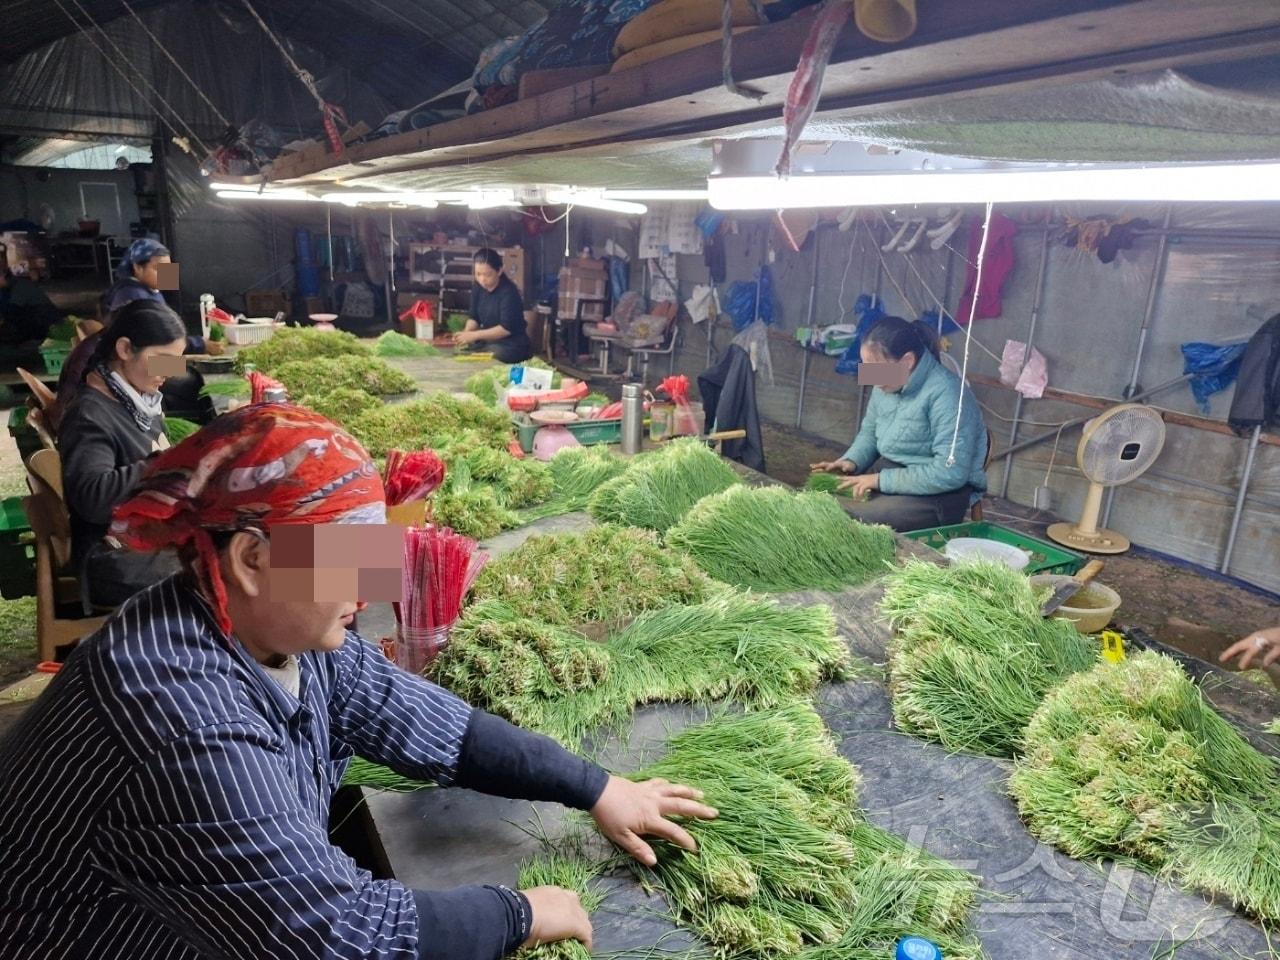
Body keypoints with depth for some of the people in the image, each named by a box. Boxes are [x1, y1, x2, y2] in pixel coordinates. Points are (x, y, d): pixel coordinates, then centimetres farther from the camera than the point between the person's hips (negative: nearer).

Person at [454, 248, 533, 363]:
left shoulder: (509, 292, -17)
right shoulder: (477, 287, 3)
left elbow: (506, 328, -21)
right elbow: (474, 318, 9)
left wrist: (474, 335, -25)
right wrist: (466, 333, -12)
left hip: (512, 346, -7)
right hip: (488, 342, 7)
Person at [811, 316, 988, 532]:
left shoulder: (946, 394, -23)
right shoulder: (887, 384, 1)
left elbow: (950, 473, -28)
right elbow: (869, 433, 18)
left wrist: (881, 480, -25)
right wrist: (851, 461, -2)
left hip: (939, 493, -8)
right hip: (888, 471, 8)